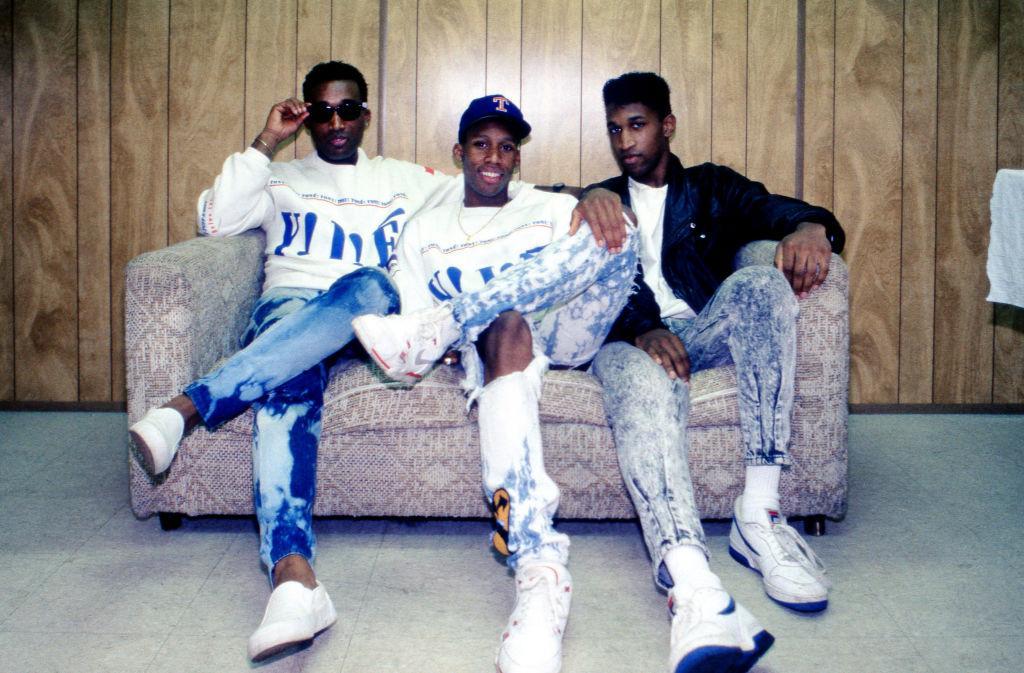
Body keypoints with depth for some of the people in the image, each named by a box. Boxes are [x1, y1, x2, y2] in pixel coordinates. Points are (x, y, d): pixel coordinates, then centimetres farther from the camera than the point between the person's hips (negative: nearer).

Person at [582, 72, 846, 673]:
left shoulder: (714, 189, 23)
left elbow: (779, 211, 5)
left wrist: (812, 227, -22)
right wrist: (642, 331, -18)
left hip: (706, 329, 1)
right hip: (630, 339, -1)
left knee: (761, 284, -32)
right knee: (647, 386, -39)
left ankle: (759, 517, -35)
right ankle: (693, 589, -64)